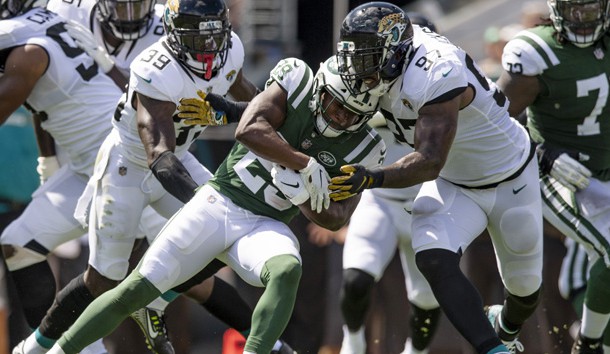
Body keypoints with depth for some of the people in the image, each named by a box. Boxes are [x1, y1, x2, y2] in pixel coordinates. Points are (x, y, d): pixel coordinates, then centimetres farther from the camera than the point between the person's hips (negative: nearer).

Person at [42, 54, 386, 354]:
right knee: (135, 290, -3)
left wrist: (303, 195, -20)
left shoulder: (360, 150, -5)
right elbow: (248, 131, -24)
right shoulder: (296, 85, -10)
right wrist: (307, 165, -26)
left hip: (264, 226, 1)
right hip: (219, 202, -1)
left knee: (287, 270, -35)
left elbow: (335, 219, -3)